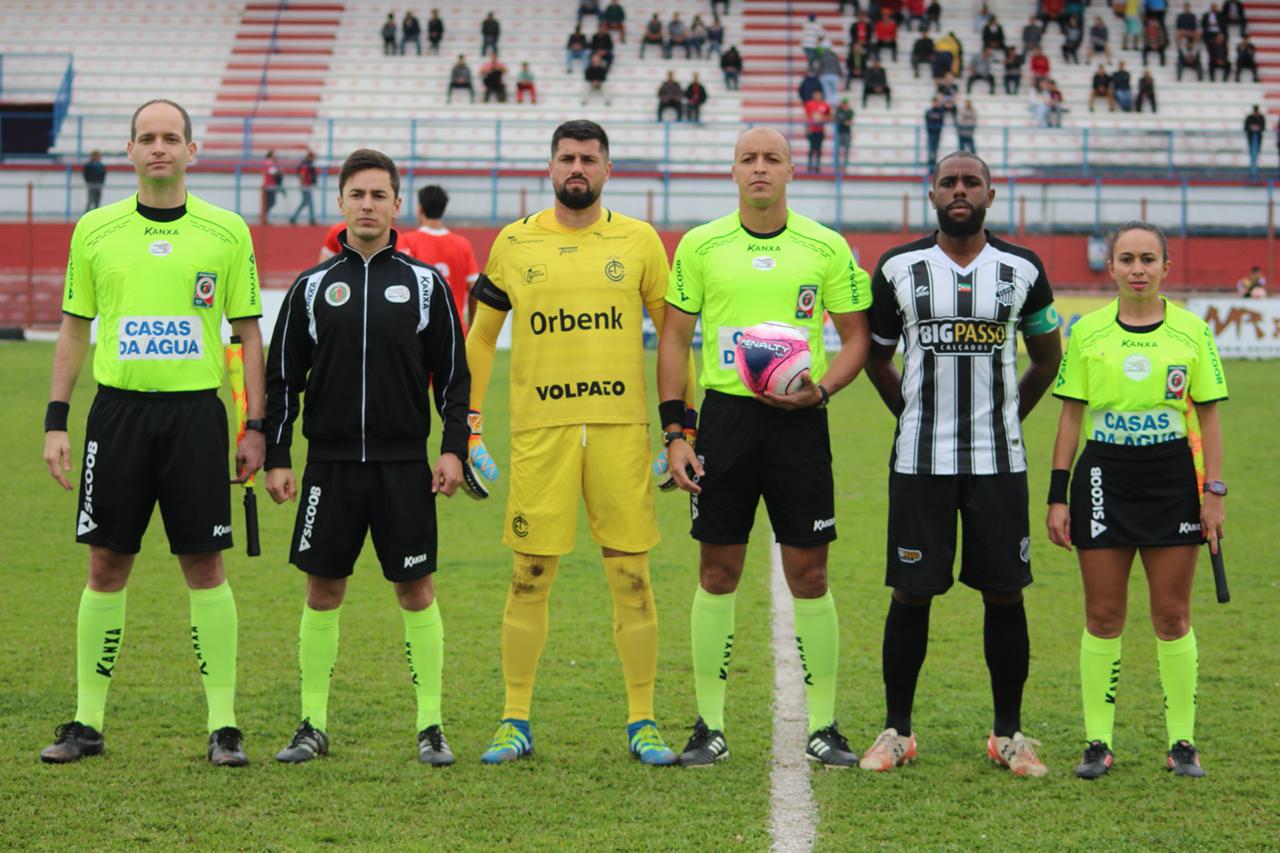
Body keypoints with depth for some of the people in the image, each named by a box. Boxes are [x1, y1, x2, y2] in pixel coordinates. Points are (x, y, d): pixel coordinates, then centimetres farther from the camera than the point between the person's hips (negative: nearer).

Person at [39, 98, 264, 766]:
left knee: (204, 566, 0)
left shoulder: (227, 232, 2)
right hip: (118, 408, 1)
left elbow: (248, 332, 6)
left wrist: (255, 427, 0)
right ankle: (87, 722, 12)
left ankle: (223, 724, 7)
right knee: (106, 565, 4)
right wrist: (55, 422, 4)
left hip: (196, 411, -1)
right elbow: (74, 329, 10)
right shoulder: (95, 230, 6)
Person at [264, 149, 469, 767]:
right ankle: (313, 725, 12)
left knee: (415, 588, 1)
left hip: (404, 463, -1)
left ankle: (430, 727, 8)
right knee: (323, 589, 4)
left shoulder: (425, 283, 4)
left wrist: (453, 448, -3)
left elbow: (453, 374, 6)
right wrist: (276, 457, 2)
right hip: (329, 462, 1)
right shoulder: (313, 287, 5)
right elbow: (283, 379, 8)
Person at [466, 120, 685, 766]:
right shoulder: (514, 243, 7)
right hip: (539, 429, 0)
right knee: (529, 577, 2)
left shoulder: (638, 241, 6)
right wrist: (469, 422, 8)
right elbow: (482, 335, 15)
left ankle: (642, 720, 11)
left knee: (632, 575, 1)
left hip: (621, 428, 0)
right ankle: (515, 720, 12)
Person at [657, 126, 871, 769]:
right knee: (717, 572, 3)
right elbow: (674, 338, 7)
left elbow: (857, 337, 8)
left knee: (809, 574, 1)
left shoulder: (827, 248, 3)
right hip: (724, 415, 0)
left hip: (798, 420, 0)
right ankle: (709, 725, 12)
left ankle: (822, 726, 9)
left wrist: (820, 389, -11)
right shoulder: (700, 246, 4)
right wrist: (673, 431, 0)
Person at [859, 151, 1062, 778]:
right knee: (911, 592, 0)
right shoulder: (898, 269, 2)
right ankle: (897, 730, 12)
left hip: (998, 461, 1)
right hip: (919, 461, -1)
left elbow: (1046, 356, 17)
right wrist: (913, 417, 11)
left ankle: (1009, 734, 12)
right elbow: (875, 356, 14)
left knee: (1004, 592, 2)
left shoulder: (1022, 271, 3)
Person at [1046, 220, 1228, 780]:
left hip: (1172, 477, 0)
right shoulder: (1087, 332, 2)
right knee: (1102, 617, 2)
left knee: (1172, 616, 2)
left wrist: (1214, 492, -2)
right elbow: (1071, 415, 5)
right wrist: (1058, 495, 1)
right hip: (1104, 476, 0)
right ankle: (1098, 742, 9)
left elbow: (1208, 417, 4)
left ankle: (1182, 743, 10)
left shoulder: (1191, 331, 2)